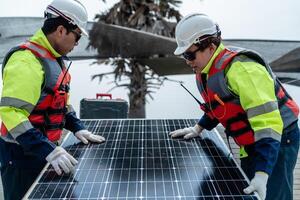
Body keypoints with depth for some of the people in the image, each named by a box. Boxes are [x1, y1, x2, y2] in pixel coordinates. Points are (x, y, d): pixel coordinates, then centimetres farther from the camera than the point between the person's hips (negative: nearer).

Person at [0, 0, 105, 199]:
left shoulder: (56, 59, 10)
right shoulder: (27, 60, -21)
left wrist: (78, 128, 8)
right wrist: (48, 150, -32)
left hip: (44, 149, 9)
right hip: (23, 153, -9)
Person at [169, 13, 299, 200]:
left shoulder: (239, 68, -29)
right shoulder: (204, 71, 1)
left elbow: (269, 123, -32)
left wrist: (262, 174, -35)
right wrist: (198, 128, 10)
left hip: (277, 140, -9)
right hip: (251, 144, 9)